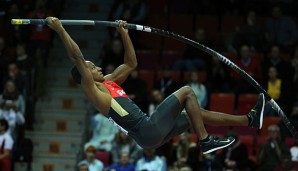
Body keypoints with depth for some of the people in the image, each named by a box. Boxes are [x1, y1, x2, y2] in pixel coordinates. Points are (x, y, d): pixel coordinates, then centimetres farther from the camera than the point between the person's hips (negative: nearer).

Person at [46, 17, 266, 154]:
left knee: (196, 113, 19)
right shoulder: (92, 89, -6)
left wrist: (124, 34, 26)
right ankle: (206, 141, -8)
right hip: (147, 131, -9)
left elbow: (131, 63, 31)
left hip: (152, 133, 9)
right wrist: (60, 30, -22)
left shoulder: (109, 82, 21)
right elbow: (77, 58, -18)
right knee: (187, 92, -5)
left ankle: (250, 120, 27)